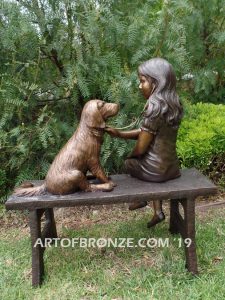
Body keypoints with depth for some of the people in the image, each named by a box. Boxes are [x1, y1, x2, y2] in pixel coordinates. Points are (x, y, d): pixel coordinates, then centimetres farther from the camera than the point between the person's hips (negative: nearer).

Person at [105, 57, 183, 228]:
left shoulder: (155, 106, -22)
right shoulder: (172, 103, 2)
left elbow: (141, 148, -17)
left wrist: (130, 157, 5)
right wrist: (120, 134, 8)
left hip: (155, 169, -6)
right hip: (170, 166, 7)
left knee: (128, 163, 22)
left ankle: (142, 199, 39)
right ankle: (158, 211, 28)